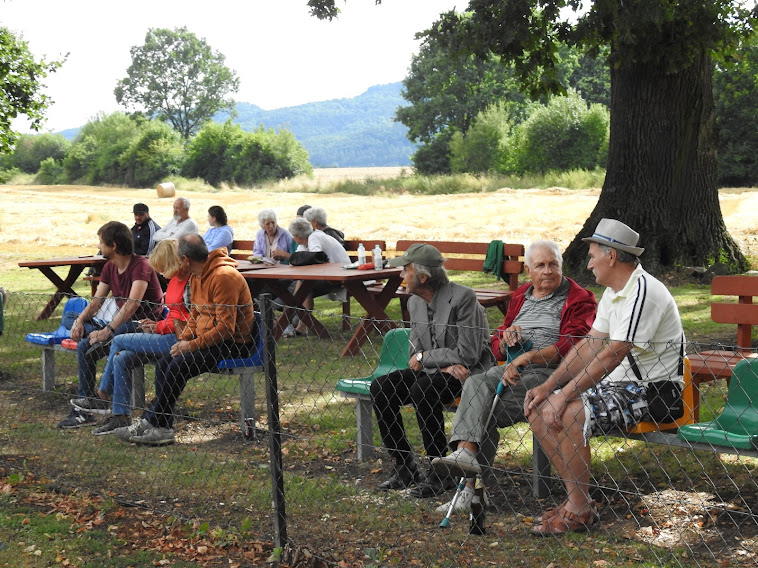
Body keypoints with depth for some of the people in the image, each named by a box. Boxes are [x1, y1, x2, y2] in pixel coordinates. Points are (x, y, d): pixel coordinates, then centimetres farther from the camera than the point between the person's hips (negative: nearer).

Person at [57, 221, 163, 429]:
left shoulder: (140, 265, -17)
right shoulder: (110, 267, 12)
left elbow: (133, 302, -28)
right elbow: (97, 300, 10)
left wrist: (107, 331, -33)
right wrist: (80, 320, -10)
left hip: (143, 325, -9)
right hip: (122, 324, 9)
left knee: (86, 347, -22)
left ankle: (85, 409, -14)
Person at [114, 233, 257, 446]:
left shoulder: (223, 276, -22)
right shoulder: (197, 276, 9)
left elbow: (225, 327, -25)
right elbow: (196, 313, 18)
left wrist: (192, 345, -20)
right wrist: (183, 339, 1)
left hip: (234, 343, -10)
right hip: (206, 338, 10)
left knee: (178, 366, -21)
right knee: (163, 363, -3)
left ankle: (153, 423, -9)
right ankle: (162, 427, -6)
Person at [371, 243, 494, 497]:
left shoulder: (462, 297, -19)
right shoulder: (414, 302, 6)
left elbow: (468, 354, -21)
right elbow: (415, 355, 6)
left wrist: (425, 357, -11)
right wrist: (444, 363, -15)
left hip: (468, 372, -8)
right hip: (433, 371, 8)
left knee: (422, 391, -33)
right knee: (380, 387, -12)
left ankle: (441, 473, -20)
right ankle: (404, 466, -3)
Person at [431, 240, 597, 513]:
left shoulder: (579, 299, 3)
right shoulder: (519, 297, 23)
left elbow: (569, 347, -11)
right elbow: (497, 348, 24)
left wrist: (525, 358, -20)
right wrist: (505, 338, -1)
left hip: (549, 372, -6)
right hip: (510, 368, 6)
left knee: (485, 410, -26)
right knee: (475, 384, -27)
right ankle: (466, 452, -37)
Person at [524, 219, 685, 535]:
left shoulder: (644, 292, -20)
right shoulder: (613, 293, 12)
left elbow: (612, 356, -25)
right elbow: (589, 346, 11)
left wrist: (564, 396, -23)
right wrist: (548, 386, 1)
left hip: (654, 392, -10)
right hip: (622, 383, 10)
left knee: (570, 414, -28)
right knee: (538, 409, -1)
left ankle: (580, 510, -13)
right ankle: (575, 495, 6)